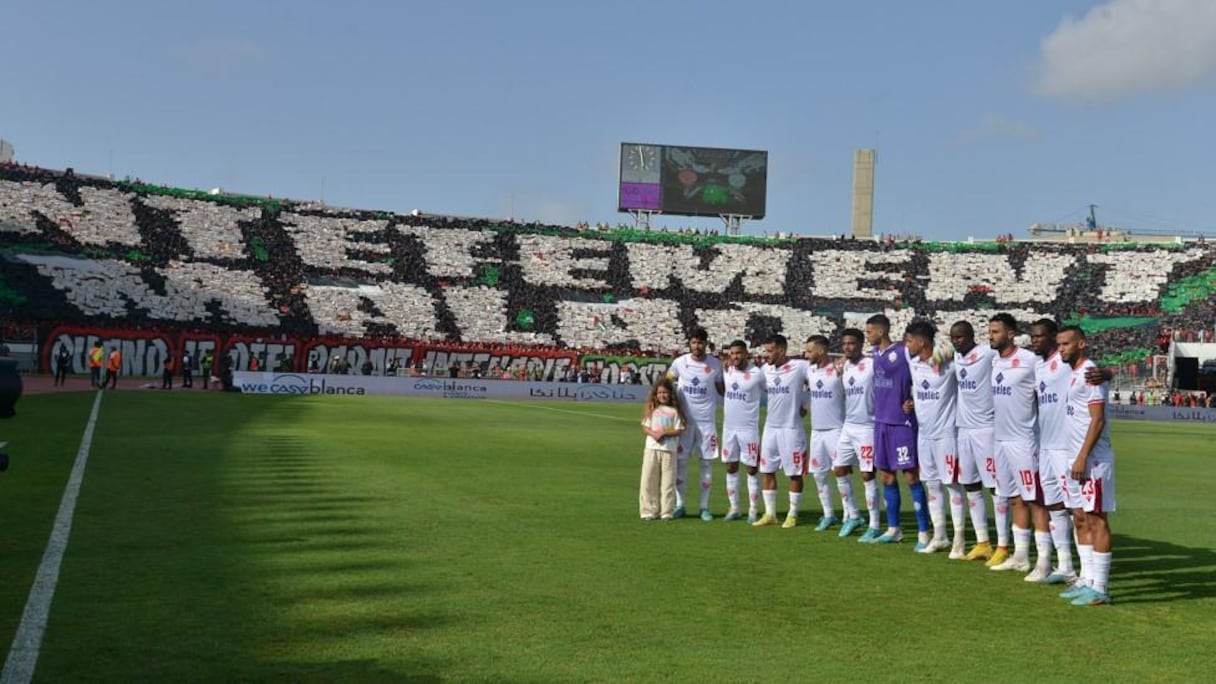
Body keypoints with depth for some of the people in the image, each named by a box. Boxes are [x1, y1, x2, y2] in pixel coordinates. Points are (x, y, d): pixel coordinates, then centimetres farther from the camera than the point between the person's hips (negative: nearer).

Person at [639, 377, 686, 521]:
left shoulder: (674, 411, 4)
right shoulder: (652, 409, 10)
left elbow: (678, 430, -1)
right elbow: (645, 427, 7)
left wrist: (664, 433, -14)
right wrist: (653, 433, -12)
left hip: (669, 450, -2)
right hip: (651, 448, 2)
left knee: (668, 481, 0)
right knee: (649, 480, 1)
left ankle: (667, 512, 7)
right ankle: (649, 510, 8)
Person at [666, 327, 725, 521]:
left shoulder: (715, 364, 0)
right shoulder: (680, 362, -1)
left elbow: (722, 390, 10)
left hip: (707, 420, 0)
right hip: (684, 419, 0)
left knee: (706, 462, 2)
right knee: (680, 461, 3)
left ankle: (704, 506, 9)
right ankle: (679, 504, 13)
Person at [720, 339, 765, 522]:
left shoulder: (757, 374, -10)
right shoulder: (726, 371, 4)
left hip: (749, 428, -5)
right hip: (728, 427, 5)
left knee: (752, 469, 1)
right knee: (731, 468, 9)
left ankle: (752, 510, 7)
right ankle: (734, 508, 17)